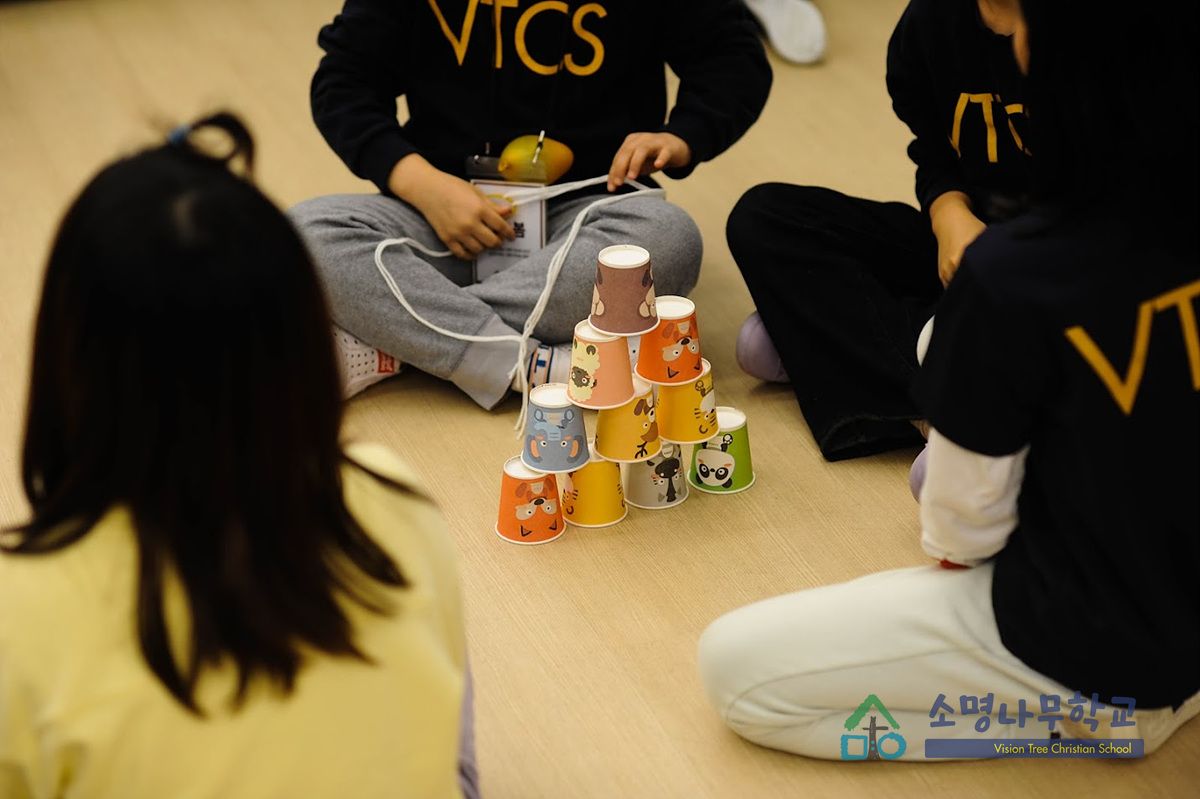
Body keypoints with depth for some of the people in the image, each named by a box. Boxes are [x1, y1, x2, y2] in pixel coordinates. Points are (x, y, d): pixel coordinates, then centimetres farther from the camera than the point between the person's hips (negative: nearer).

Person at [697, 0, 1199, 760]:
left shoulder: (1015, 275, -30)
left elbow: (964, 515, -15)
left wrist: (953, 547, 8)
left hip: (1095, 652, -7)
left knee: (733, 668, -3)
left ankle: (1085, 716, -1)